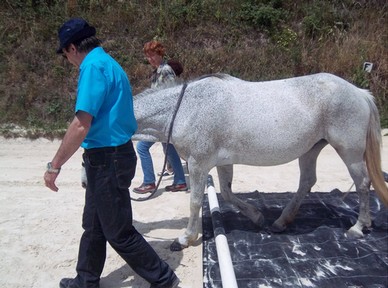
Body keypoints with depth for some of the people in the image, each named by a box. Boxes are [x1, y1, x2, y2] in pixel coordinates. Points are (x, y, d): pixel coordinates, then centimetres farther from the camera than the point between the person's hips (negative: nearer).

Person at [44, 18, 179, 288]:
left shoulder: (93, 66, -17)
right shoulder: (107, 63, 13)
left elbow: (81, 126, -26)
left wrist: (55, 165, -17)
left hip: (107, 159, -10)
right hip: (110, 155, 10)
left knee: (119, 233, 3)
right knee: (93, 225, 21)